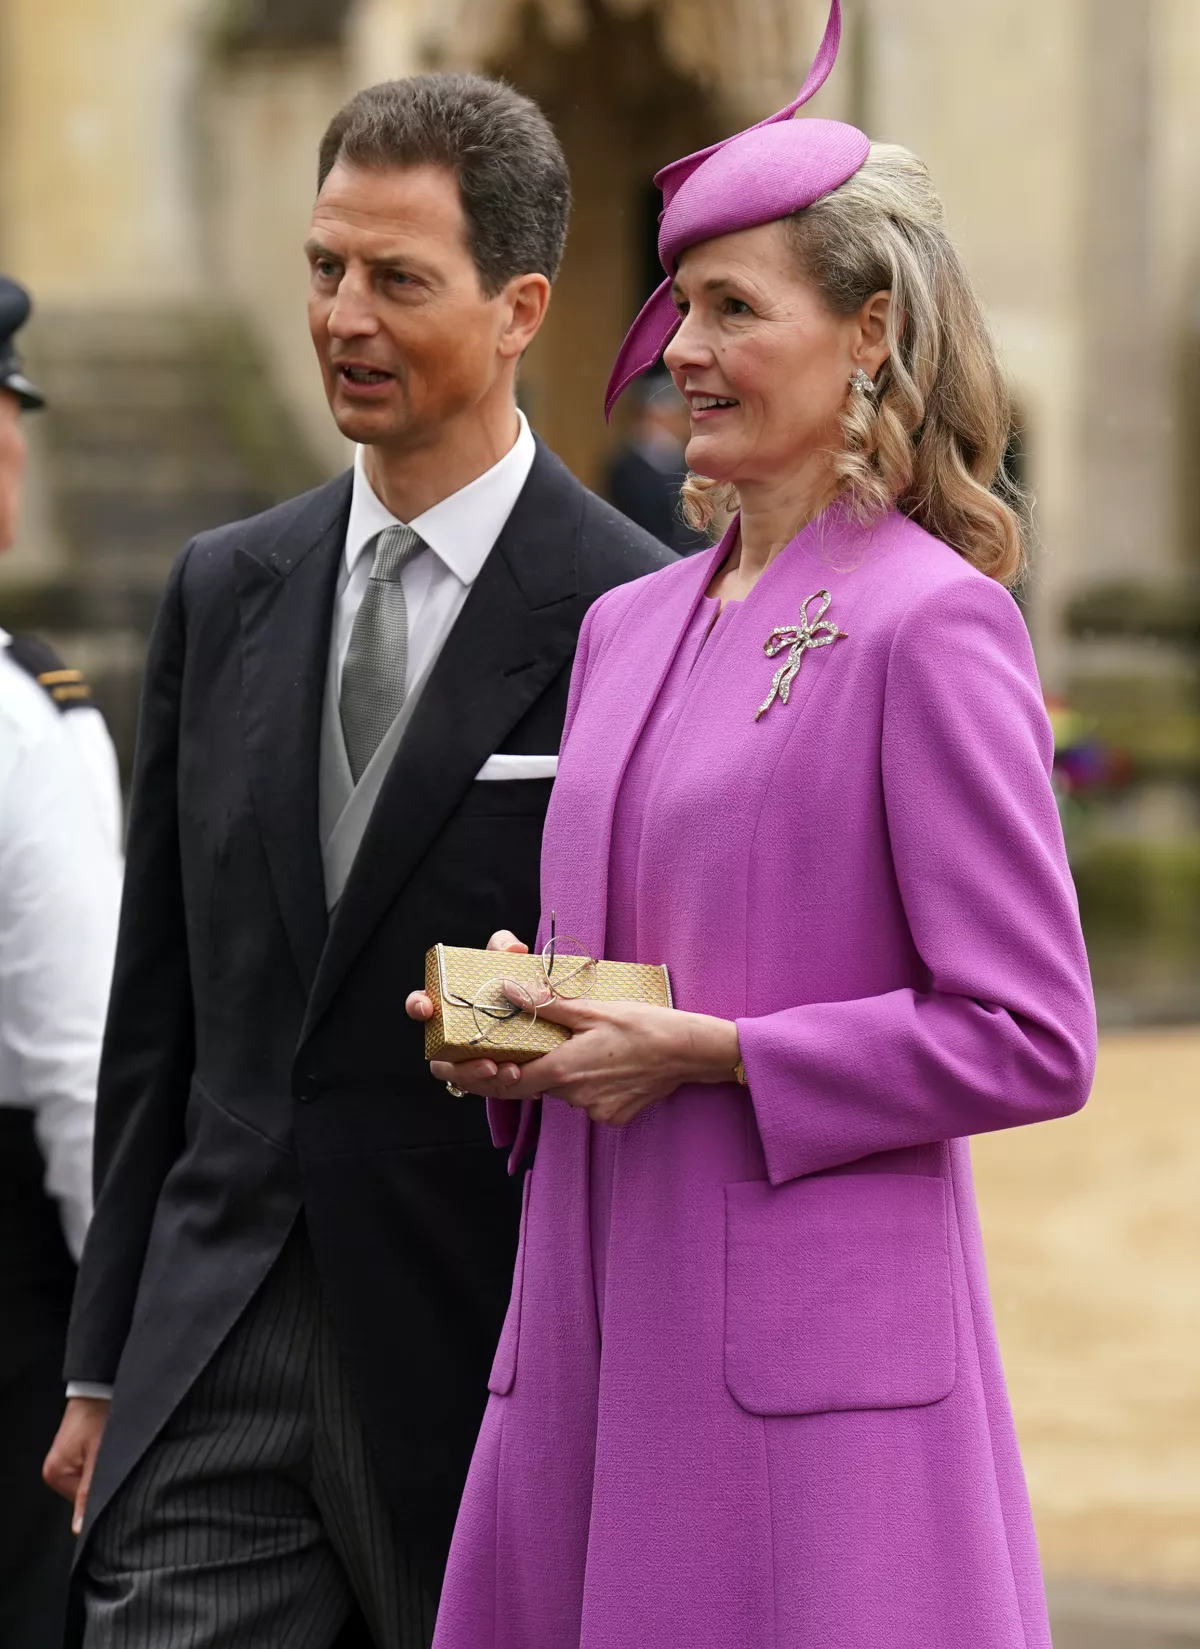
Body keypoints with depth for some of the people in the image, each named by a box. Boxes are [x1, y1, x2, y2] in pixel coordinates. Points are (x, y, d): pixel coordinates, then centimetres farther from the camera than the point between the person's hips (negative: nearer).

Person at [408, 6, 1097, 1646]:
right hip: (593, 1325, 7)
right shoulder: (627, 626, 15)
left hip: (810, 1345, -7)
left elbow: (1029, 1042, -11)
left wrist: (703, 1051, -14)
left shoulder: (931, 625, -8)